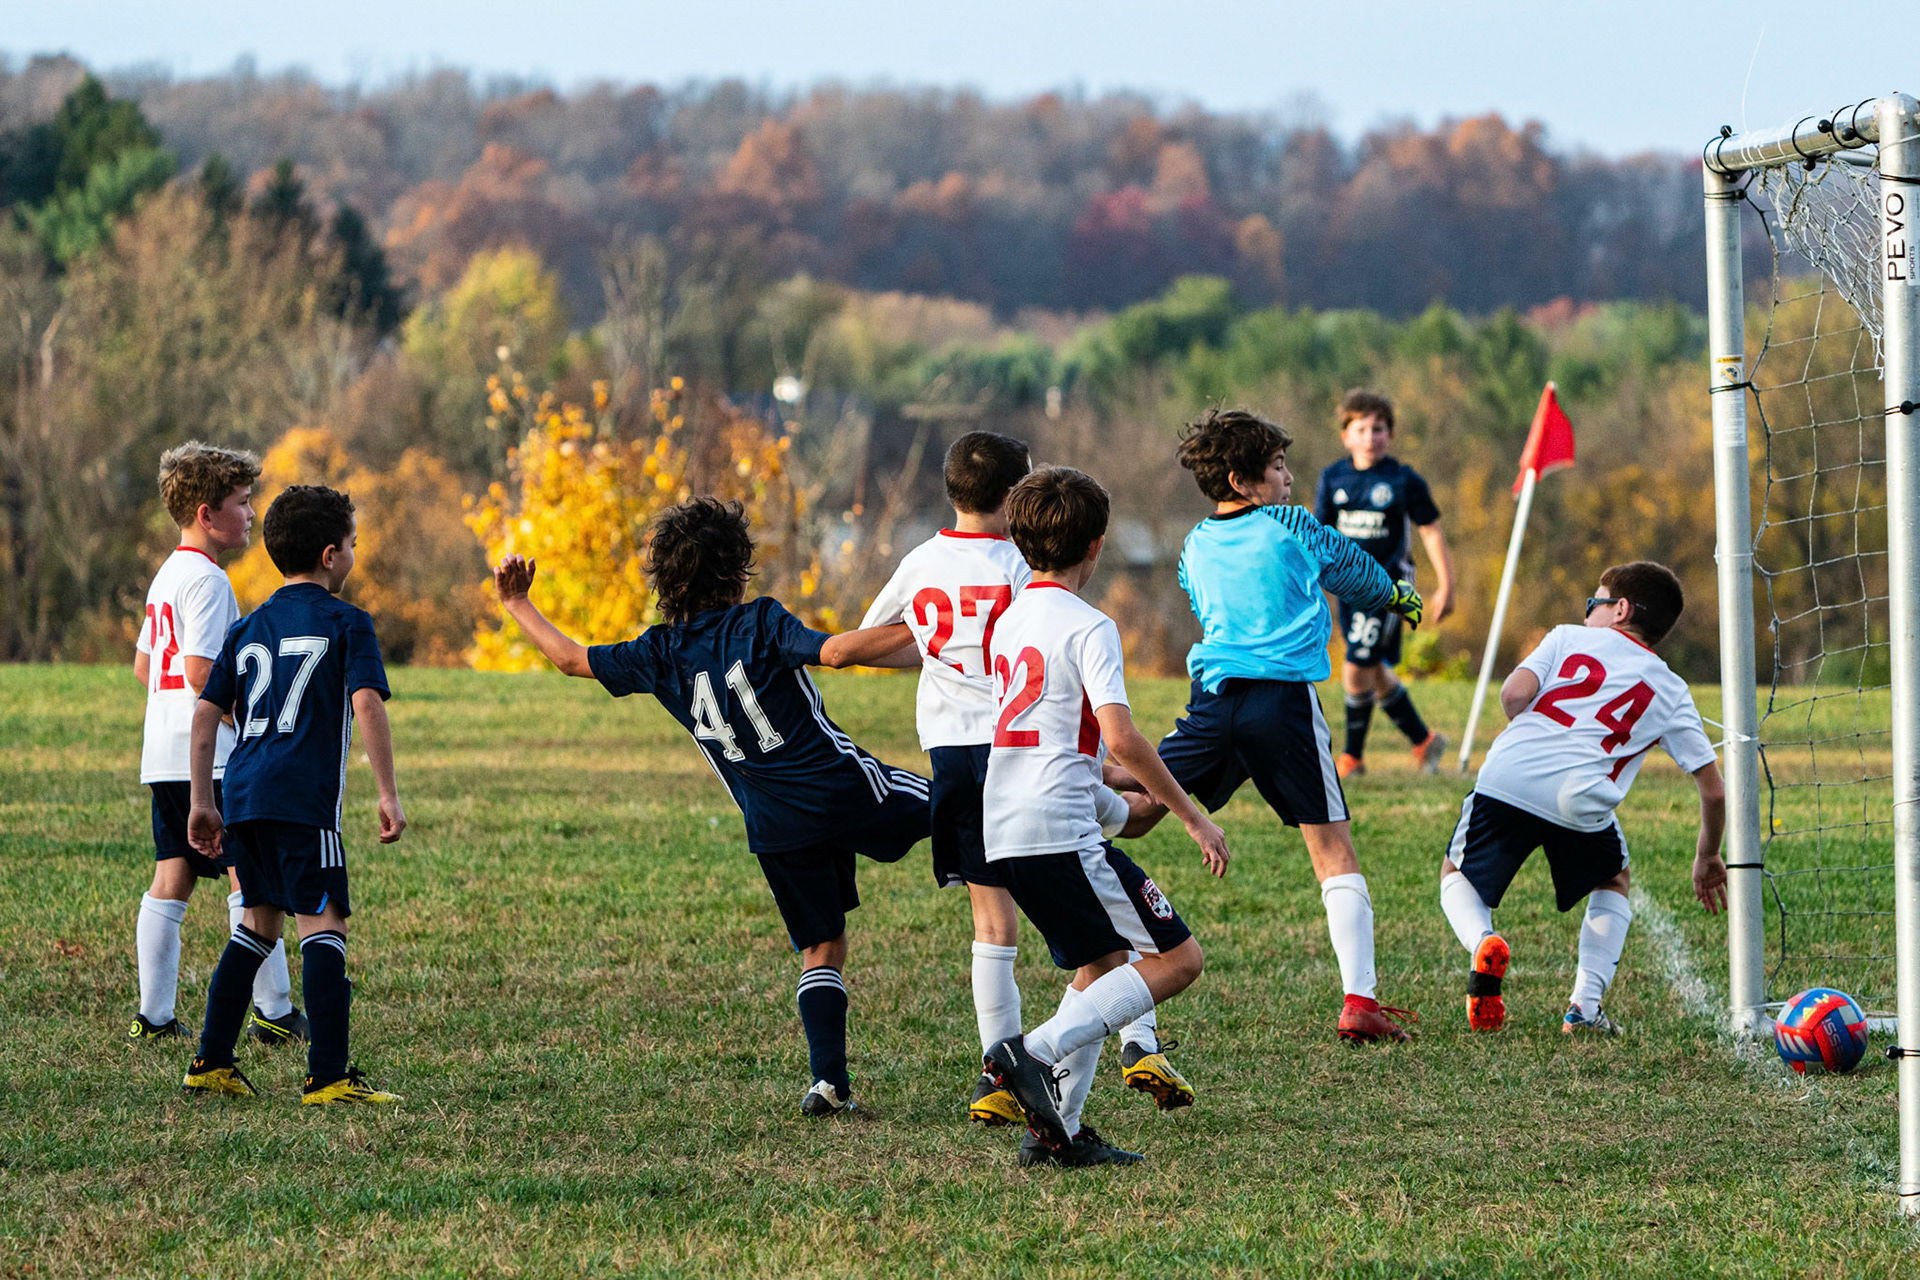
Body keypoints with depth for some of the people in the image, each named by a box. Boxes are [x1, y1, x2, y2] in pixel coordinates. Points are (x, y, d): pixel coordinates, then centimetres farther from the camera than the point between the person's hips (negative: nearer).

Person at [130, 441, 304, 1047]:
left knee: (170, 880, 8)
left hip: (164, 757, 10)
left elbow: (143, 663, 24)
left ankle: (153, 1015, 6)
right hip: (211, 758, -10)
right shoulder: (206, 580, -14)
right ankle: (274, 1012, -5)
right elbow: (202, 670, -21)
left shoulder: (167, 575, 17)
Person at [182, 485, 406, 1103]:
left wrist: (202, 803, 21)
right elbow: (367, 704, -12)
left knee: (260, 920, 20)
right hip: (304, 797, -7)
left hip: (242, 796, 7)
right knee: (323, 924, -9)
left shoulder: (249, 628, 18)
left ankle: (211, 1064, 20)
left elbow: (205, 713, 16)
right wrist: (388, 795, -10)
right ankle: (328, 1077, -18)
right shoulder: (345, 622, 0)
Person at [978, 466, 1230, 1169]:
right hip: (1062, 832, -9)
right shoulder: (1087, 627, -9)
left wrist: (1122, 805, 36)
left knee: (1102, 966, 21)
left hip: (1004, 835, 9)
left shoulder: (1009, 623, 17)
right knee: (1177, 958, -3)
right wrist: (1194, 818, -12)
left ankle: (1057, 1131, 11)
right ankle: (1035, 1051, -17)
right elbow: (1119, 738, -19)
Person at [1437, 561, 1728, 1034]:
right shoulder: (1671, 693, 21)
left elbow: (1514, 695, 1)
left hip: (1507, 779, -1)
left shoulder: (1568, 638, 18)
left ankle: (1482, 942, -9)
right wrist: (1708, 858, 34)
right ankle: (1585, 1004, 12)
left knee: (1457, 876, 25)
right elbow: (1713, 790, 17)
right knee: (1613, 886, 31)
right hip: (1581, 800, 1)